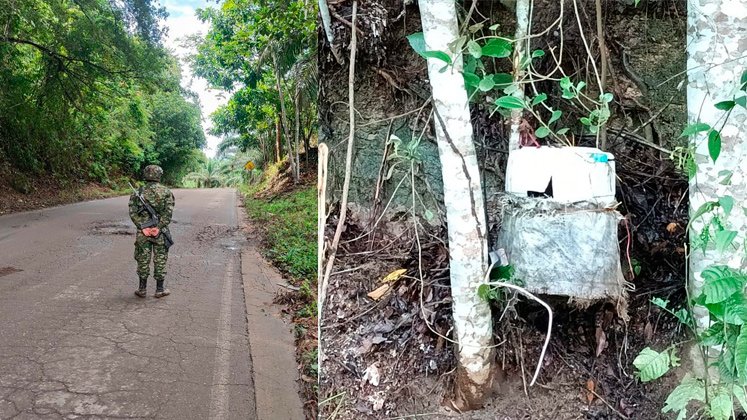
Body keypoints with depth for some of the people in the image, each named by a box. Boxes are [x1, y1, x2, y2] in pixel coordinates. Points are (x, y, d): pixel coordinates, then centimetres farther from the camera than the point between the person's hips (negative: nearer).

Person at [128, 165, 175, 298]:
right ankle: (159, 289, 12)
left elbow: (133, 212, -6)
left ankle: (142, 289, 17)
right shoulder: (166, 192, -2)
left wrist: (143, 227, -9)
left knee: (143, 260, 10)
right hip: (160, 232, -1)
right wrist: (158, 227, -13)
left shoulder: (138, 192, 2)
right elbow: (168, 212, -12)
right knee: (160, 260, 7)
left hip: (143, 232, 1)